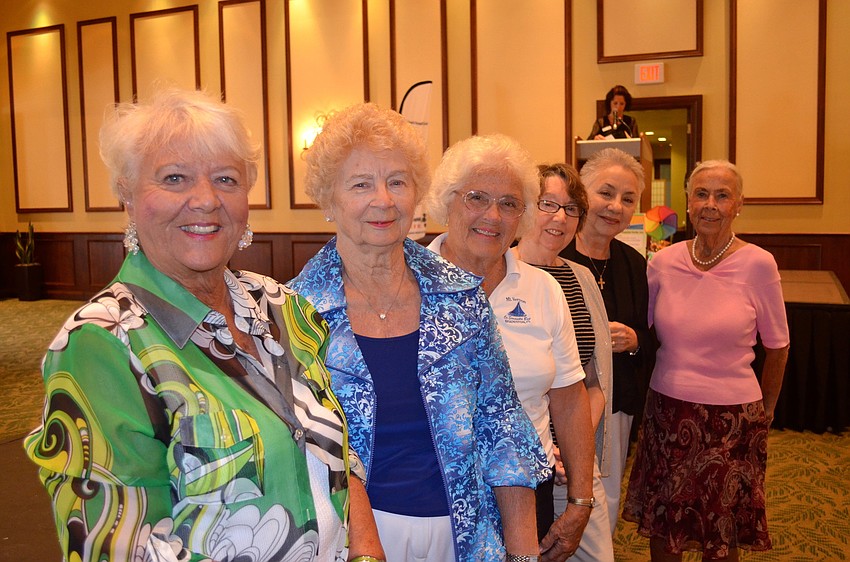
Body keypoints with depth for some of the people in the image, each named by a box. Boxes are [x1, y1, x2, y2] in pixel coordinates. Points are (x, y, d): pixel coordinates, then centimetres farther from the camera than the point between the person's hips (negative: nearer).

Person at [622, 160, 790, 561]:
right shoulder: (663, 262, -3)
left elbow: (776, 346, 2)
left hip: (732, 418, -2)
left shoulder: (758, 264, -10)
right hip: (667, 410, 2)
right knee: (661, 527, 16)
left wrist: (766, 409, 9)